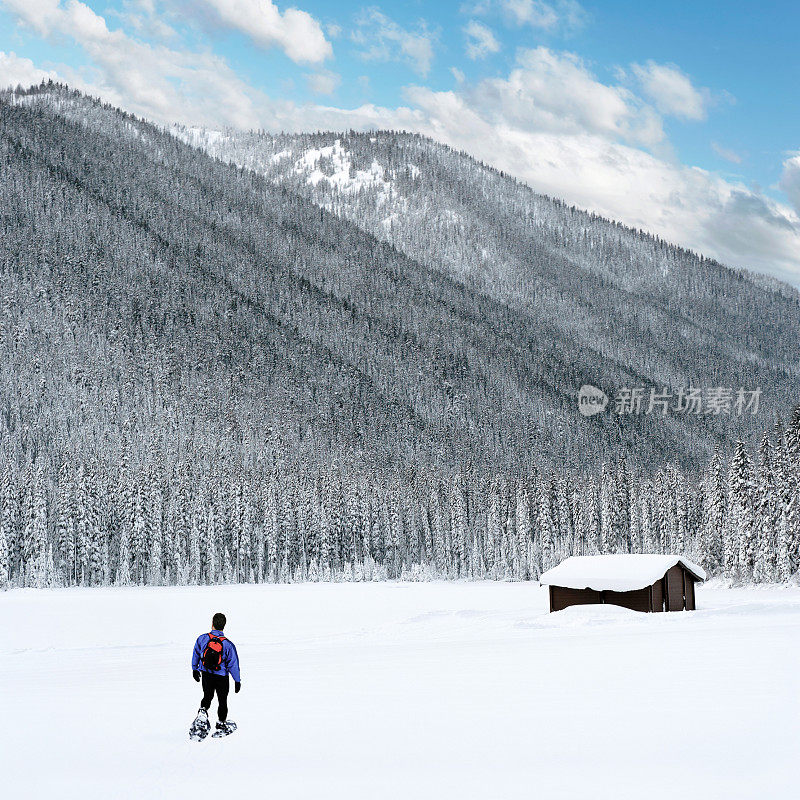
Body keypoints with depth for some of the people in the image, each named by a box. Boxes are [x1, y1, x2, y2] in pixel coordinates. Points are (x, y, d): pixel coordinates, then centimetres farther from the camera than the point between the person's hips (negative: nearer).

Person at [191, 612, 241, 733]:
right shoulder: (228, 644, -20)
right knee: (222, 700, 16)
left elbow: (195, 654, 3)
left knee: (207, 696, 23)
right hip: (222, 677, -2)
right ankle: (221, 723, 27)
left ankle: (203, 710, -2)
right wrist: (237, 680, 0)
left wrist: (194, 669, 20)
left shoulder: (202, 639, -13)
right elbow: (233, 664, -12)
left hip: (206, 675, 2)